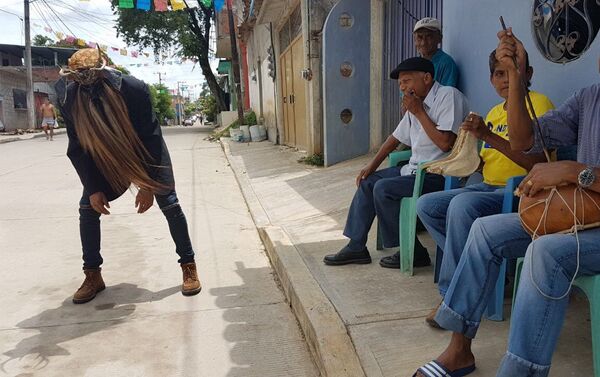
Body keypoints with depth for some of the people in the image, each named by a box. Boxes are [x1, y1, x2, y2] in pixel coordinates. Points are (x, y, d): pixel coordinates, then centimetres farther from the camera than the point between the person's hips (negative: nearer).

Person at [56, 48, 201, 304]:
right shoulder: (69, 98, -22)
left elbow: (151, 138, -26)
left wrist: (147, 185, -25)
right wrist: (93, 189, -16)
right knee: (88, 207, -5)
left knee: (169, 204, -7)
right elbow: (78, 148, -12)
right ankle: (92, 276, 11)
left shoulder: (134, 89, -32)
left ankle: (188, 266, 7)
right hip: (104, 158, 3)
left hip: (145, 153, -3)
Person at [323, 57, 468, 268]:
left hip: (439, 175, -9)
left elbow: (445, 143, -24)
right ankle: (356, 247, 12)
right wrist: (371, 166, 17)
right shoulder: (416, 103, 13)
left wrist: (418, 112, -15)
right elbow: (396, 138, 22)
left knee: (383, 189, -22)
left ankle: (413, 252, -7)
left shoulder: (448, 96, -13)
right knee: (367, 182, 8)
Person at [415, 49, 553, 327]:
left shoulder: (539, 104, -7)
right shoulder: (495, 112, 17)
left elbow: (536, 163, -19)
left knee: (462, 204, -35)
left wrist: (489, 136, -25)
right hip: (489, 188, 9)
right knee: (426, 205, -4)